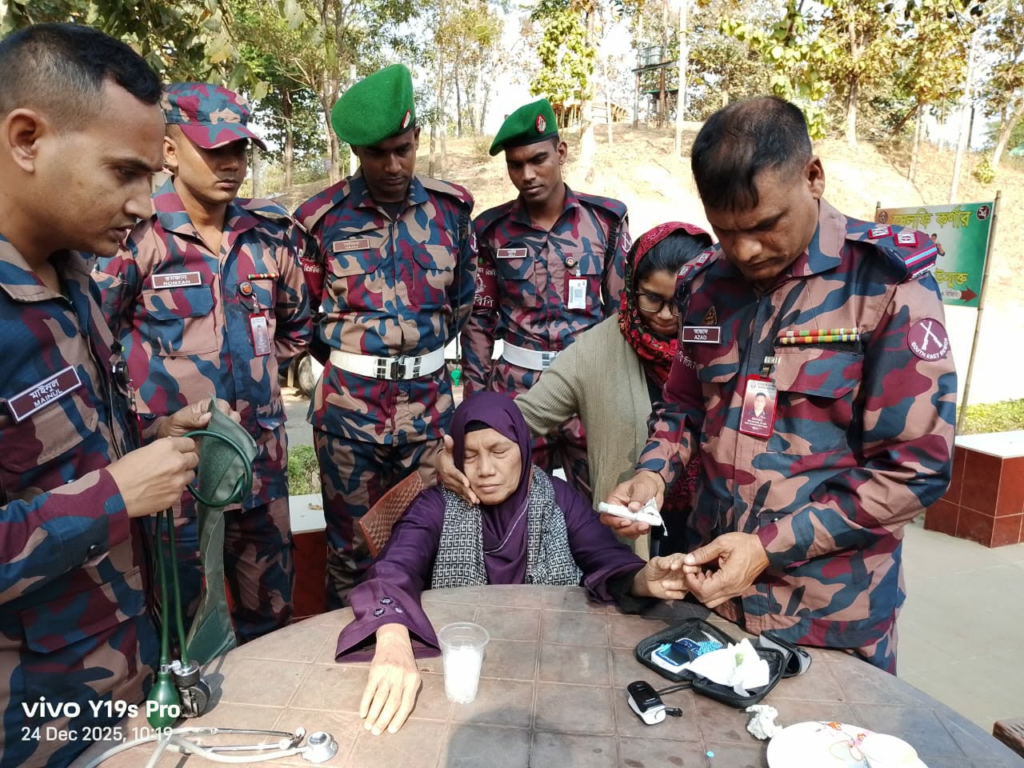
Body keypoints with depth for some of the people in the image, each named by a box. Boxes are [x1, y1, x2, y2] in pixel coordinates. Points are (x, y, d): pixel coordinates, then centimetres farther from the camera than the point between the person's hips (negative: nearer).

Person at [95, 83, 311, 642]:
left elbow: (296, 325, 16)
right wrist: (147, 387, -2)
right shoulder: (136, 234, -12)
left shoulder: (270, 232, 3)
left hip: (260, 459, 5)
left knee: (271, 616, 19)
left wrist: (255, 373, 10)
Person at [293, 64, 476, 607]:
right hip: (348, 403, -2)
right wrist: (348, 360, 11)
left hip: (429, 399, 2)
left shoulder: (451, 207, 3)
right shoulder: (322, 217, -4)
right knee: (351, 545, 10)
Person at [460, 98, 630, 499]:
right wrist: (475, 398, 4)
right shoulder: (492, 229, 1)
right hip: (516, 387, 1)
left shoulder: (606, 218, -1)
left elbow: (624, 309, 4)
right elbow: (479, 318, 6)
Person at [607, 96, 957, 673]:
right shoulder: (709, 283, 1)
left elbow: (916, 468, -16)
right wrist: (653, 474, -9)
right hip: (712, 582, 5)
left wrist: (771, 547, -20)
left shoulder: (889, 281, -14)